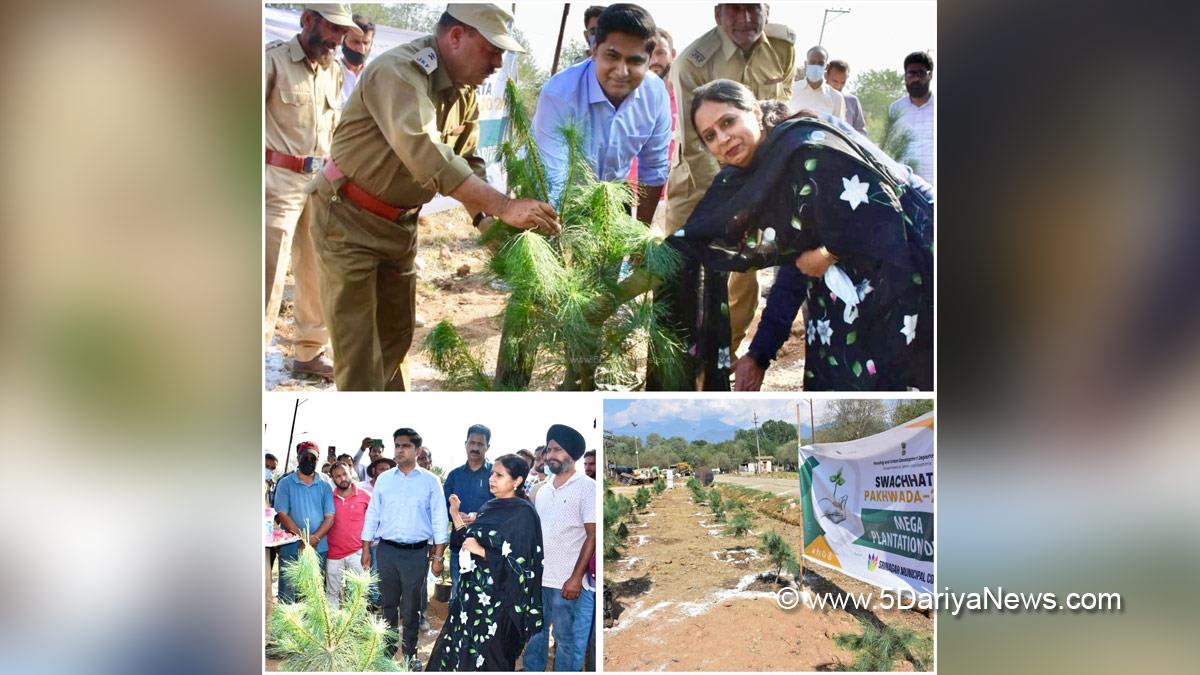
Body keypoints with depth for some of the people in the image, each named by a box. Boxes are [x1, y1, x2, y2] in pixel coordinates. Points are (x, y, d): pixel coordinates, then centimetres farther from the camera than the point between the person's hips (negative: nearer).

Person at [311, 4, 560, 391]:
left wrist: (484, 218, -10)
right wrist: (503, 207, -44)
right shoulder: (398, 72, -28)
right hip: (349, 218, -8)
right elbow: (426, 154, -41)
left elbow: (467, 161, 9)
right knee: (358, 345, -5)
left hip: (401, 223, 8)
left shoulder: (465, 89, 1)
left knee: (396, 335, 16)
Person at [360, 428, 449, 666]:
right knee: (388, 602, 9)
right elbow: (372, 515, 10)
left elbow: (439, 520, -1)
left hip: (417, 552, -2)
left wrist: (437, 556, -5)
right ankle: (388, 647, 22)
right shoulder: (383, 479, 6)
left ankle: (410, 652, 17)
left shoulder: (430, 481, -1)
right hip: (387, 550, 2)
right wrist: (366, 550, 5)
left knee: (411, 606, 5)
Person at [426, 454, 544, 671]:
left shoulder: (523, 514, -14)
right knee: (455, 649, 12)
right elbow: (468, 543, 13)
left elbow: (520, 564, -18)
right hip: (472, 592, 8)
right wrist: (456, 516, 4)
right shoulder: (490, 507, 9)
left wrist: (481, 551, -19)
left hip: (496, 600, -8)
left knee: (485, 660, 2)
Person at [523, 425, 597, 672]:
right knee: (535, 634, 14)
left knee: (566, 641, 2)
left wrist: (576, 578, -16)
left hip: (567, 582, -6)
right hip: (537, 578, 6)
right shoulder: (543, 489, 12)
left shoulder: (587, 487, -7)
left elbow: (593, 536, -11)